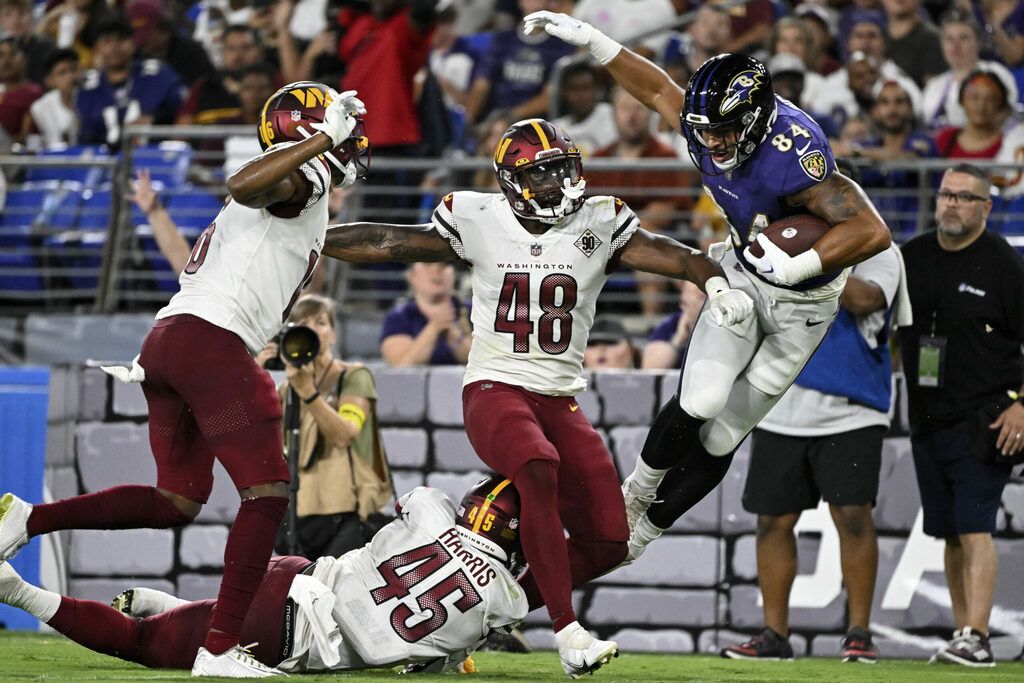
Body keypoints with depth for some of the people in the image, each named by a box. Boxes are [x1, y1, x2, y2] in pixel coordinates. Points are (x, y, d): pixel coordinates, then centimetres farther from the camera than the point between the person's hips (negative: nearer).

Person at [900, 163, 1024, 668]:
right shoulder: (912, 257, 10)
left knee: (975, 529, -13)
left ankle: (976, 637, -17)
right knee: (951, 534, 8)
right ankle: (962, 634, 13)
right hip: (927, 419, 6)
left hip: (983, 423, -6)